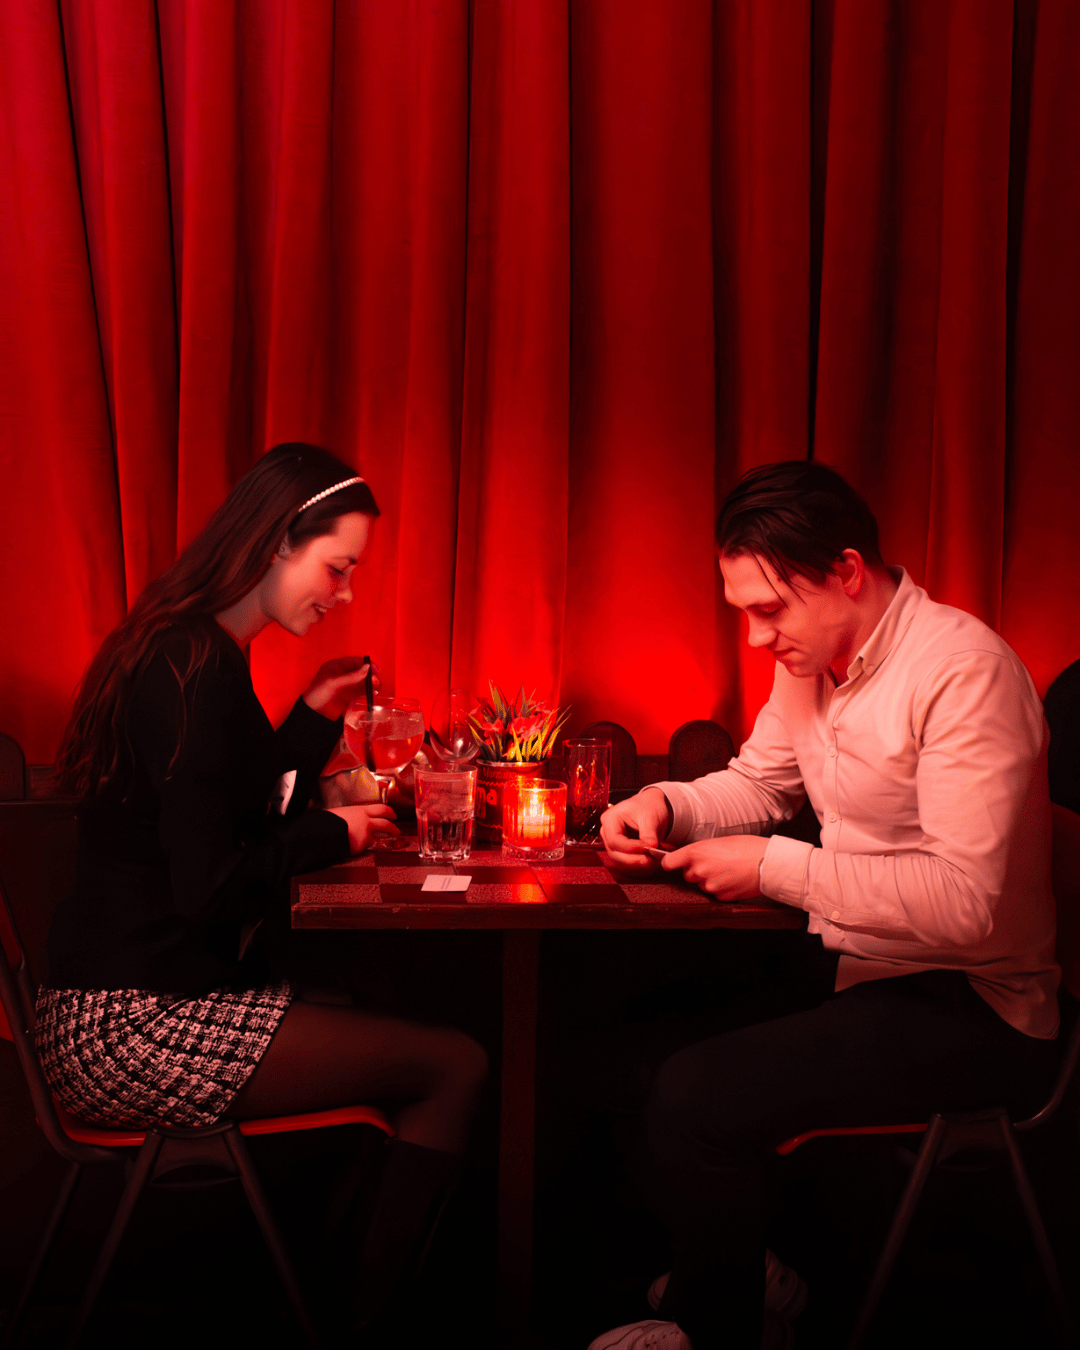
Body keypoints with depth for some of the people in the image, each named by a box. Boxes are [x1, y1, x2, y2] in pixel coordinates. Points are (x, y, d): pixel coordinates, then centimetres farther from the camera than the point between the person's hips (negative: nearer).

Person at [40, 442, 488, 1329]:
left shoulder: (190, 652, 13)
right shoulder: (193, 671, -19)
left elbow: (241, 812, 18)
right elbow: (209, 885, -23)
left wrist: (315, 718, 9)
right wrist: (331, 837, -7)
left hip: (145, 998, 10)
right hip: (134, 1025, -10)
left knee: (403, 1040, 11)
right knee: (455, 1067, -8)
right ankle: (368, 1317, 8)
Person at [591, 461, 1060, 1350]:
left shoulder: (962, 669, -22)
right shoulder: (814, 659, 5)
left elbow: (965, 901, -29)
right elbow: (756, 783, 18)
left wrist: (776, 868, -26)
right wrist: (662, 803, -3)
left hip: (970, 1009, -9)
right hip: (848, 962, 9)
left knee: (695, 1098, -23)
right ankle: (747, 1272, 24)